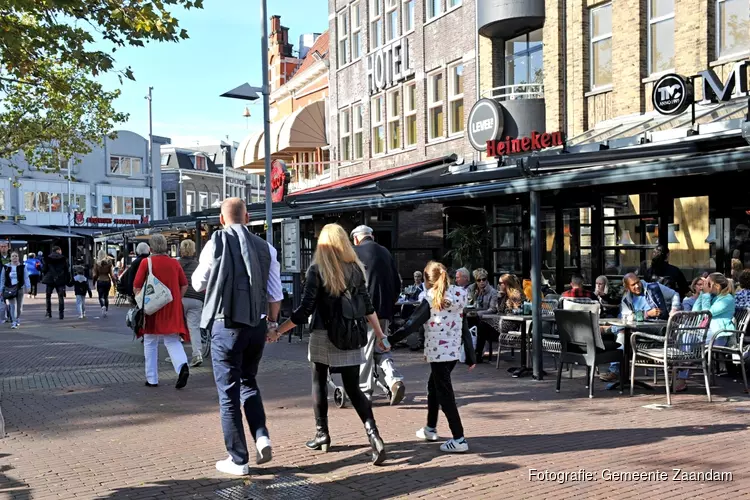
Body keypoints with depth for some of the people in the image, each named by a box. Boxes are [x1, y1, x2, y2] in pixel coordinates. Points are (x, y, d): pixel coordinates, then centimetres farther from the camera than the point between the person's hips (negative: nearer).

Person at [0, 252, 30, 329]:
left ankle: (17, 320, 28)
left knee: (19, 306, 10)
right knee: (12, 306, -8)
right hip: (9, 289, 0)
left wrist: (27, 287, -11)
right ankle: (14, 322, -7)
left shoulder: (22, 267, 0)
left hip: (20, 288, 1)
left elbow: (26, 277, -1)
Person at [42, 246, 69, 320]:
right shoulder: (63, 259, -1)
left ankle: (49, 313, 12)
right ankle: (61, 313, -5)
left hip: (50, 280, 1)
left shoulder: (47, 259, 1)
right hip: (60, 280, -1)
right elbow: (66, 270, -2)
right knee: (61, 297, 1)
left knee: (48, 296, 14)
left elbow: (44, 269, -1)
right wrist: (68, 280, 4)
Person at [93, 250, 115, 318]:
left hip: (100, 281, -2)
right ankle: (106, 310, 18)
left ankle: (103, 306, -25)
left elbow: (95, 275, -2)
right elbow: (111, 274, -3)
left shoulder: (96, 264, -7)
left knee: (101, 296, 2)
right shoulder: (109, 263, -4)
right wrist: (114, 282, 5)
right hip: (107, 281, 2)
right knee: (106, 296, 15)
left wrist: (94, 282, 13)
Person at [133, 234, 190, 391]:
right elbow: (184, 285, 8)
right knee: (173, 341, 5)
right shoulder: (174, 263, 5)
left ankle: (152, 379, 15)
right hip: (173, 309, 2)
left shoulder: (146, 262, -5)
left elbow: (136, 287, -6)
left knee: (150, 343, 11)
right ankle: (182, 366, -22)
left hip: (152, 308, -2)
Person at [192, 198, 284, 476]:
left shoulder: (216, 244, -6)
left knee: (228, 393, 6)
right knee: (248, 382, 24)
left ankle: (238, 460, 11)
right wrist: (272, 323, 18)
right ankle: (262, 436, 8)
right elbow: (275, 294, 5)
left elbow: (198, 284, 6)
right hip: (257, 325, 4)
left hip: (226, 325, -4)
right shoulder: (265, 248, 3)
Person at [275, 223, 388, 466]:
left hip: (323, 336, -3)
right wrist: (380, 334, 14)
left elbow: (305, 310, -12)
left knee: (319, 383, 16)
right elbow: (367, 306, 6)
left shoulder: (316, 270, -7)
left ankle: (322, 435, 22)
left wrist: (278, 330, -7)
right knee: (354, 389, 5)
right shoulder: (356, 268, 4)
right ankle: (374, 435, -12)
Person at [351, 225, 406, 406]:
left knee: (364, 351, 2)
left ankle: (365, 392, 6)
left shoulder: (355, 252, -3)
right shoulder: (385, 252, 15)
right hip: (384, 309, 6)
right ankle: (395, 379, -4)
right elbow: (397, 283, 15)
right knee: (380, 349, 16)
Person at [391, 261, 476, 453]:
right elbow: (464, 327, 8)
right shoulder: (458, 297, 7)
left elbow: (412, 323, -12)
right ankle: (430, 429, 35)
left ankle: (459, 439, -7)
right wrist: (470, 357, 12)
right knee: (434, 386, 24)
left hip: (438, 352, -7)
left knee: (445, 394, -4)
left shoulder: (431, 300, -11)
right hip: (454, 351, 7)